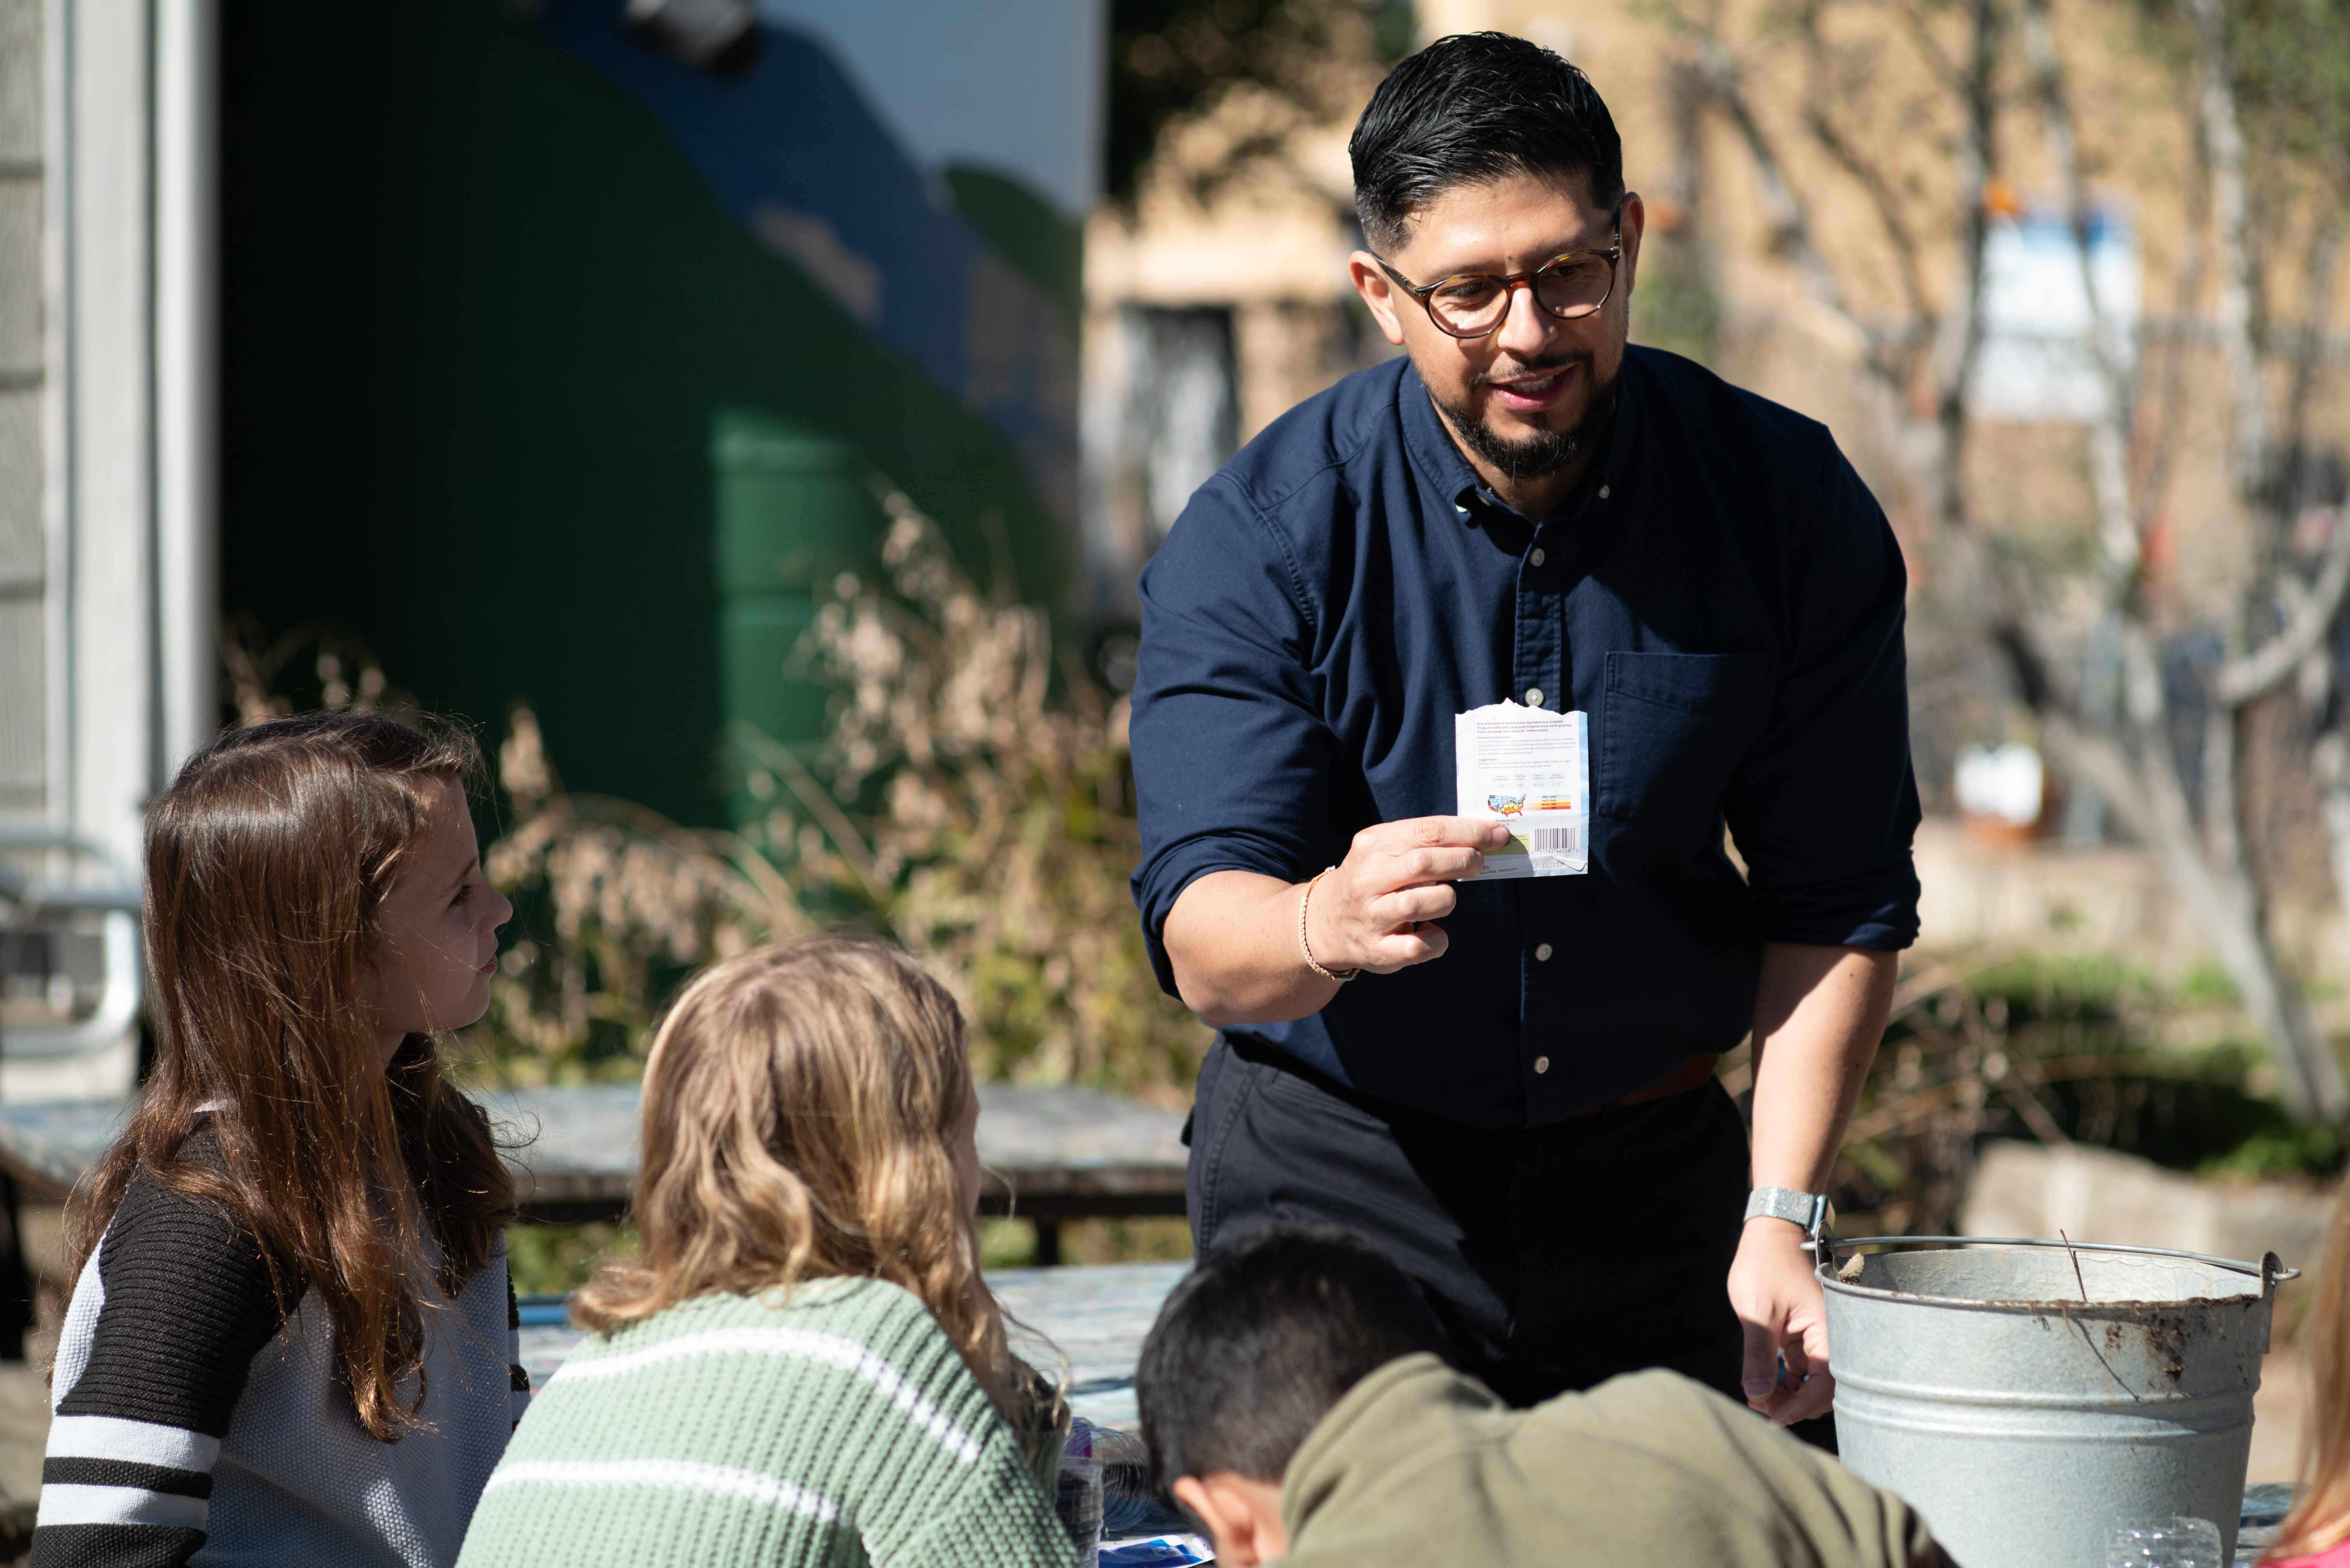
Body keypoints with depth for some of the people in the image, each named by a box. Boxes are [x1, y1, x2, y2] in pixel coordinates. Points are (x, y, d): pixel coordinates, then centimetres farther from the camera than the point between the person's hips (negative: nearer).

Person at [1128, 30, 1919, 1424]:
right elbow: (1201, 938, -23)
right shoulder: (1259, 540, -16)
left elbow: (1838, 902, -1)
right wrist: (1329, 928, -46)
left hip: (1654, 1180, 2)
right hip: (1335, 1175, -2)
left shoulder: (1790, 508, -8)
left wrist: (1781, 1218, -10)